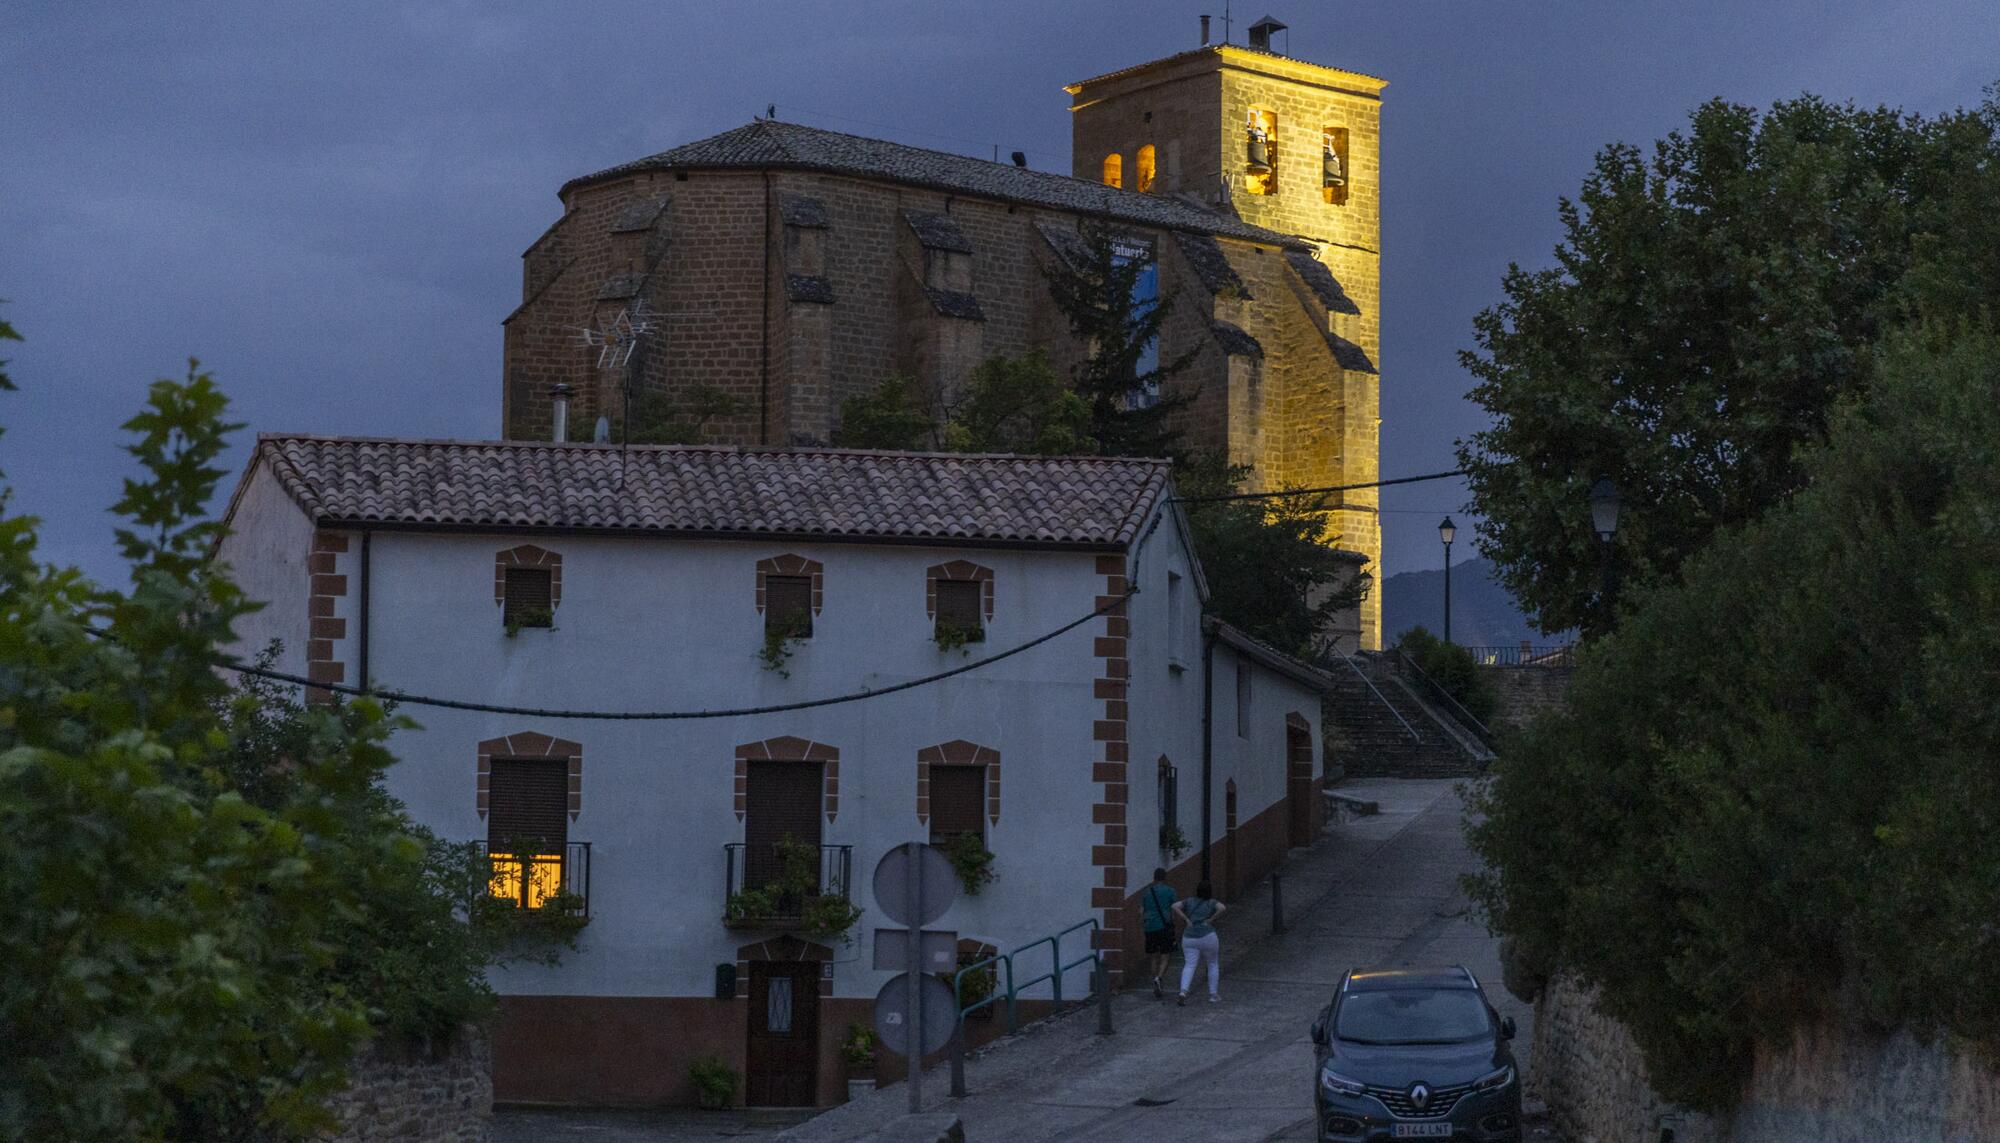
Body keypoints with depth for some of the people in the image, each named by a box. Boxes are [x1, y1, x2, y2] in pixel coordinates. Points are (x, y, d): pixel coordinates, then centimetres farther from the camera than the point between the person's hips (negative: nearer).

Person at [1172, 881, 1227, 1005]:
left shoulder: (1189, 901, 10)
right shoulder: (1212, 903, 1)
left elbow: (1174, 906, 0)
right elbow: (1223, 908, -18)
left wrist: (1186, 919, 1)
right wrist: (1211, 919, -7)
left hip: (1189, 938, 2)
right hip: (1207, 937, -2)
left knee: (1189, 966, -3)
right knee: (1213, 964, 16)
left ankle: (1183, 992, -26)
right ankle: (1212, 995, 13)